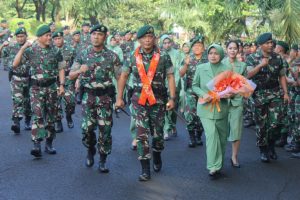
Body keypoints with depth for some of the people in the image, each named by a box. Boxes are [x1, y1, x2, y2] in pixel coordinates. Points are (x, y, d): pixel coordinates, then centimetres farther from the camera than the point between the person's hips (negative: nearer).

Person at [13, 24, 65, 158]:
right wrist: (22, 49, -17)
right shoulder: (30, 50, -4)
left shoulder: (55, 51, 2)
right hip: (36, 88, -3)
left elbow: (61, 68, 8)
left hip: (51, 87, 3)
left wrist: (62, 85, -3)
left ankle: (49, 144, 20)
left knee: (51, 117, 8)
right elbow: (15, 65, -9)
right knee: (38, 116, -14)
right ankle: (36, 145, -17)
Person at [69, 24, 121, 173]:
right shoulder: (83, 55, 4)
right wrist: (80, 70, -19)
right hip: (88, 96, 1)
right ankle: (90, 151, 29)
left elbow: (119, 77, 3)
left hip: (105, 97, -1)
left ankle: (103, 160, 11)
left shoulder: (112, 56, 1)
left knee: (105, 129, -1)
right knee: (87, 128, 1)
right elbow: (71, 76, 3)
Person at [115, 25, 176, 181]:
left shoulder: (163, 57, -3)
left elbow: (170, 77, -2)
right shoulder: (133, 57, 1)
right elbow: (123, 76, 8)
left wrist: (172, 98, -10)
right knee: (142, 134, -4)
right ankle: (145, 170, 1)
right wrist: (119, 97, 4)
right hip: (139, 100, 0)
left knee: (158, 133, 12)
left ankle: (157, 157, 40)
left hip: (158, 100, 0)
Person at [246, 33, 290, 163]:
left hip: (275, 94, 2)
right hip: (259, 94, -1)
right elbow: (248, 75, -14)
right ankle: (263, 150, 19)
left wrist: (285, 93, 5)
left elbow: (282, 76, 10)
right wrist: (260, 65, -25)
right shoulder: (252, 58, -3)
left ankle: (271, 145, 18)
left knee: (275, 122, -7)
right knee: (261, 124, 5)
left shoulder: (277, 58, 4)